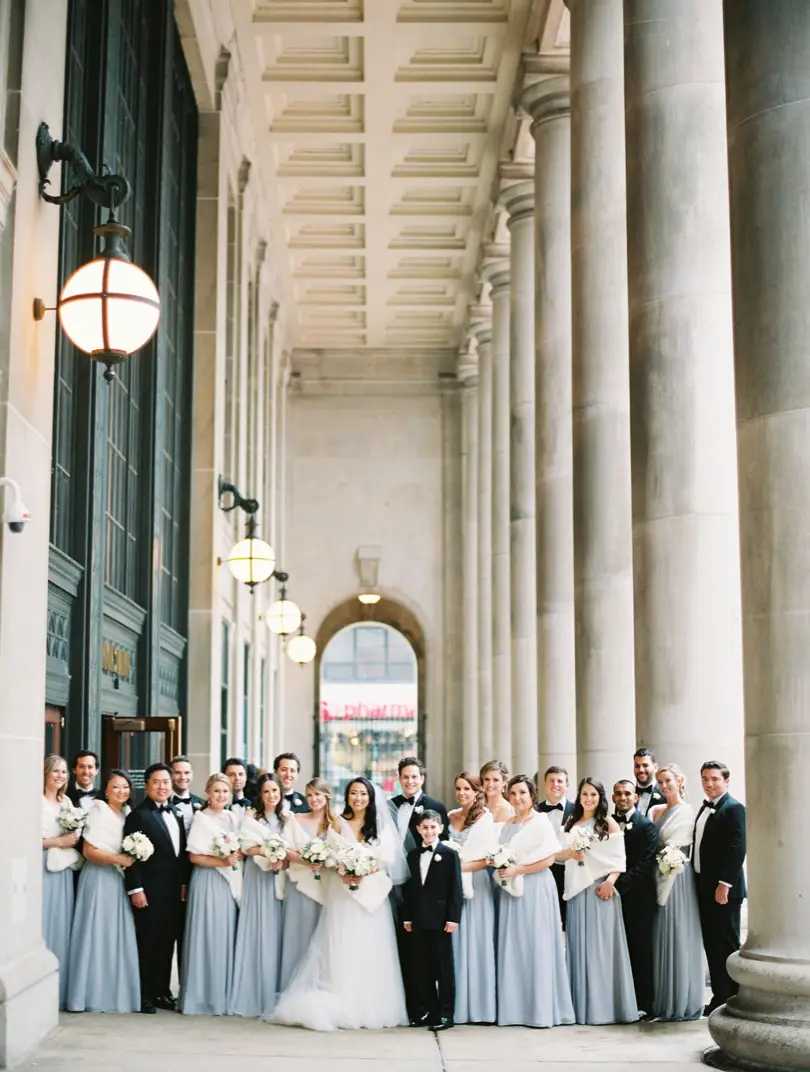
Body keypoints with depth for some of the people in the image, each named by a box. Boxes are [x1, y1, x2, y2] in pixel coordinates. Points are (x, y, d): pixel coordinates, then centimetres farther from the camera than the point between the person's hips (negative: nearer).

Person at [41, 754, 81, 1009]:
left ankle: (58, 992, 12)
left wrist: (73, 841, 2)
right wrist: (58, 842, -12)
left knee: (61, 927, 7)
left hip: (63, 871, 7)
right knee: (40, 925, -7)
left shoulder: (67, 803, 16)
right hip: (41, 869, -7)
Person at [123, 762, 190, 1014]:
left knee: (167, 943, 10)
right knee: (147, 944, -1)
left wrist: (184, 884, 11)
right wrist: (135, 889, -16)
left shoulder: (176, 816, 16)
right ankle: (144, 996, 6)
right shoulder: (137, 816, -6)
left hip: (174, 891, 7)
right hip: (149, 892, -7)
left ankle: (162, 992, 18)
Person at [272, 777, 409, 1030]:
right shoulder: (339, 823, 7)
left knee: (370, 950, 0)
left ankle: (370, 1008, 4)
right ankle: (341, 1007, -5)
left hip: (371, 894, 1)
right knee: (342, 950, -4)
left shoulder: (380, 826, 8)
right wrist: (343, 873, -17)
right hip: (342, 894, -1)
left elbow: (387, 858, -1)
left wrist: (364, 873, -15)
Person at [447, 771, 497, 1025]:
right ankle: (457, 1006, 7)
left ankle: (479, 1006, 4)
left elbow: (490, 858, -9)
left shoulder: (486, 819, -3)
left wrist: (462, 866, -16)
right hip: (452, 886, 5)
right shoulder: (450, 817, 13)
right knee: (454, 944, 3)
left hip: (475, 886, -5)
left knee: (476, 943, -2)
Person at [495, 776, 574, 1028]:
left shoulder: (540, 821, -6)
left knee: (536, 947, -4)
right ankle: (516, 1008, 9)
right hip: (512, 890, 7)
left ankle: (542, 1010, 1)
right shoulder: (508, 824, 15)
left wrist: (515, 870, -16)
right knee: (513, 947, 5)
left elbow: (548, 859, -15)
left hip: (534, 890, -7)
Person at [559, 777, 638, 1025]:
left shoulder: (608, 823, 2)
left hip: (601, 889, -4)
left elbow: (619, 858, -4)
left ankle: (605, 1006, -1)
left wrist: (610, 881, -19)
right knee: (578, 944, 4)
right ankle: (582, 1004, 8)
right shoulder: (571, 823, 15)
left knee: (600, 944, -4)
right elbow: (558, 853, 13)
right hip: (577, 889, 4)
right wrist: (569, 853, -8)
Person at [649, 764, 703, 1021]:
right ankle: (665, 1002, 15)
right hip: (660, 879, 7)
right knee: (662, 939, 9)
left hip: (678, 879, -7)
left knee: (678, 937, -3)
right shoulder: (655, 811, 14)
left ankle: (683, 1003, 4)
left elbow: (674, 850, -11)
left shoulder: (686, 812, -6)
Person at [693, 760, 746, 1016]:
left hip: (724, 889, -8)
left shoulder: (733, 808, -11)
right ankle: (719, 997, 17)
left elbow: (737, 849, -18)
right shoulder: (705, 808, 16)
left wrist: (724, 885, -21)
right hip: (705, 888, 8)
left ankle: (733, 999, 6)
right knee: (711, 944, 11)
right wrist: (699, 883, 13)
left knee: (727, 946, -2)